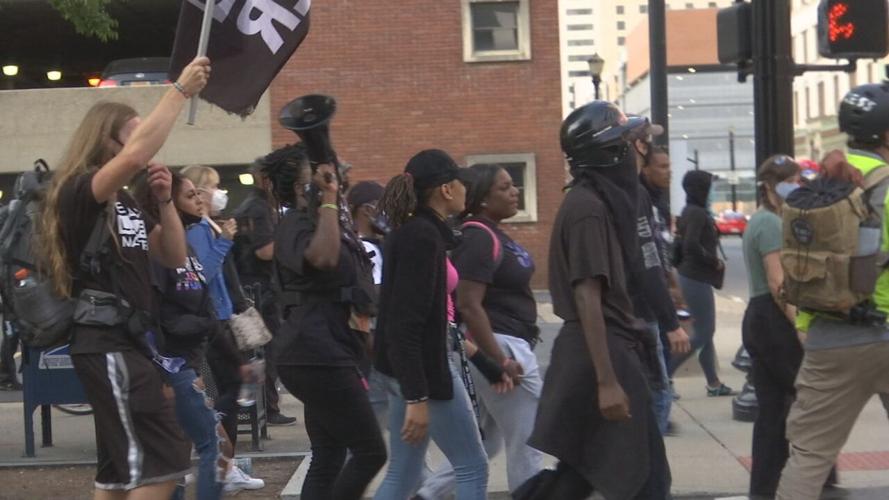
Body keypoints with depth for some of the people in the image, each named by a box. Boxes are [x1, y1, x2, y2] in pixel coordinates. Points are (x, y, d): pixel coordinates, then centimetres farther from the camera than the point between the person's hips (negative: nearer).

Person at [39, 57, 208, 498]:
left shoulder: (127, 203, 16)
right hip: (106, 345, -10)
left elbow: (175, 257, 15)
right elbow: (135, 155, -31)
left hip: (128, 342, 10)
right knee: (162, 461, -13)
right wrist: (180, 89, -25)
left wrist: (164, 200, 0)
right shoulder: (80, 191, -11)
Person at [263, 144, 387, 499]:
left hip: (326, 355, 10)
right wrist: (328, 200, -25)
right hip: (317, 355, -10)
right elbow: (323, 258, -35)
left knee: (328, 458, 10)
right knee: (370, 452, -8)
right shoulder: (296, 224, -11)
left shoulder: (325, 222, 18)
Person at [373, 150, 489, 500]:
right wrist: (417, 397, -26)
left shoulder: (414, 232, 12)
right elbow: (406, 323, -23)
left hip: (409, 367, 10)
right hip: (423, 366, -10)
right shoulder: (422, 237, -17)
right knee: (472, 468, 1)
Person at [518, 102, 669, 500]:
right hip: (601, 352, -10)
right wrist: (607, 381, -26)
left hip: (604, 347, 10)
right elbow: (587, 296, -23)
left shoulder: (594, 200, 14)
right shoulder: (589, 208, -17)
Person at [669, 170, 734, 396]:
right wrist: (715, 261, -15)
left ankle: (714, 383, 20)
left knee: (705, 331, 14)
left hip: (693, 276, 10)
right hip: (696, 278, -10)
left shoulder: (691, 212, 13)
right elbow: (692, 245, -28)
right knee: (702, 333, -6)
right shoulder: (697, 213, -16)